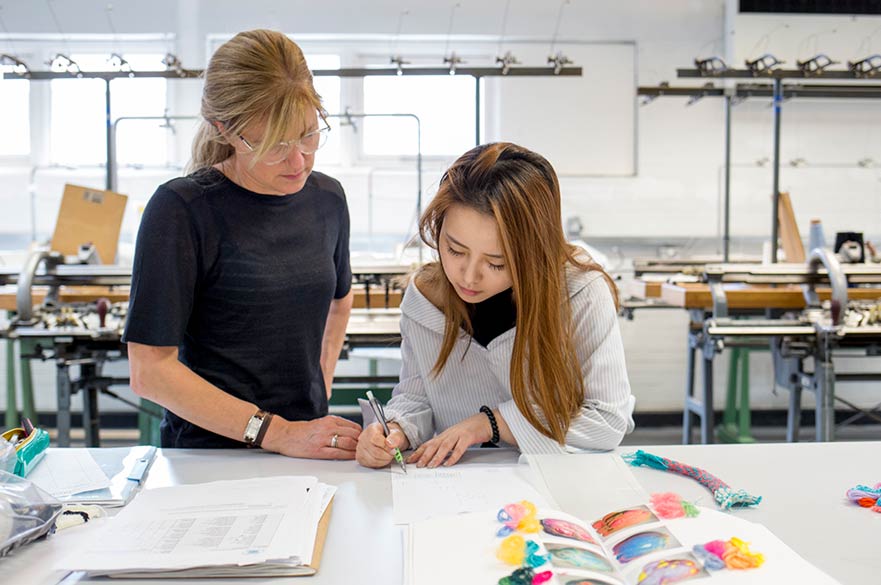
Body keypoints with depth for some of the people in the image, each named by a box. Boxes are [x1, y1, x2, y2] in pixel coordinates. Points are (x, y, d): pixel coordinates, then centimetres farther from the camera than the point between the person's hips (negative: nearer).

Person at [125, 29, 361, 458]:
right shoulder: (180, 209, -11)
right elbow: (149, 371, -13)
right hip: (210, 449, -5)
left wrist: (321, 388, 13)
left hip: (309, 449, 6)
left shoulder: (327, 198, 6)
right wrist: (279, 434, -15)